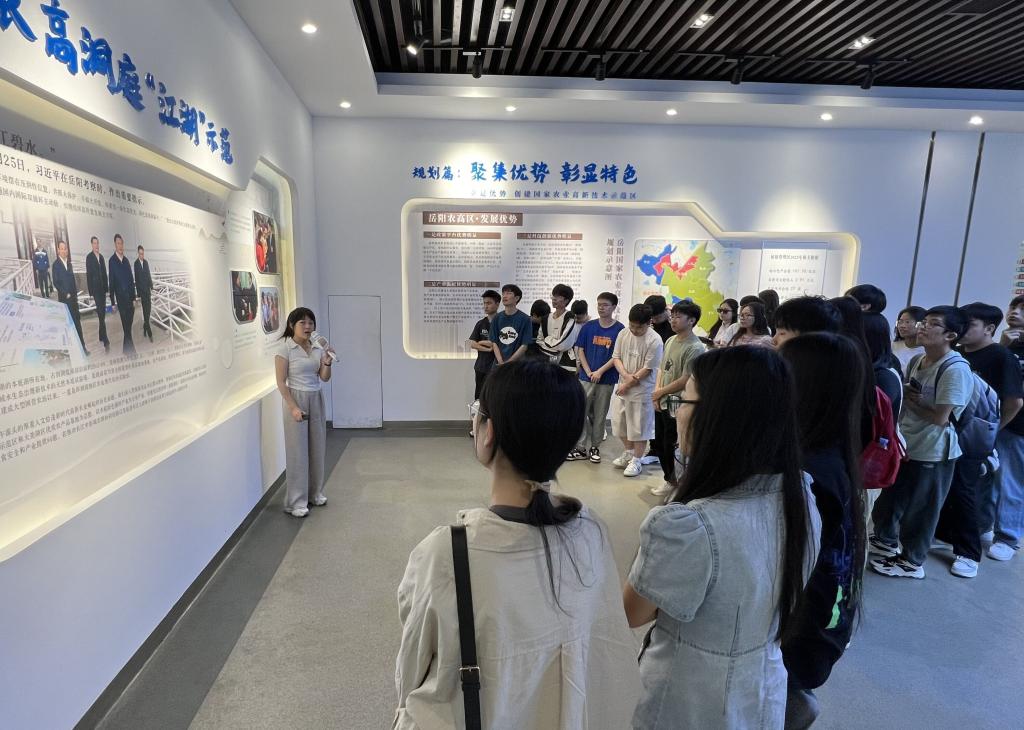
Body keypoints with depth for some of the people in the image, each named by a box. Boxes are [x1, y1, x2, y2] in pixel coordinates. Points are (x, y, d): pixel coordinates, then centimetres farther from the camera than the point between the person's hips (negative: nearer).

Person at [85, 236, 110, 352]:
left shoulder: (101, 256, 13)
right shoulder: (89, 257, -7)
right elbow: (88, 275, -10)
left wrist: (106, 288, 13)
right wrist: (91, 292, -12)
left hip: (103, 289, 7)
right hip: (96, 289, -7)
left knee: (103, 313, 12)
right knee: (100, 313, -12)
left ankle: (101, 336, 23)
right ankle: (105, 341, -15)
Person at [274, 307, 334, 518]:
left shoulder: (317, 348, 5)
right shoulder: (285, 348, -10)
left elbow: (324, 378, 5)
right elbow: (281, 383, -12)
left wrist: (327, 362, -13)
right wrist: (294, 408, -18)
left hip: (316, 400, 5)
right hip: (296, 400, -5)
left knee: (317, 448, 11)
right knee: (298, 451, -1)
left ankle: (315, 493, 27)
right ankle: (296, 502, 10)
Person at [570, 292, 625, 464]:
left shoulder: (619, 329, -4)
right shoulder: (588, 327, 3)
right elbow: (580, 350, 3)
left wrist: (600, 372, -12)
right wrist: (589, 372, -8)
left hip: (607, 380, -1)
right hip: (586, 377, 2)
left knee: (600, 415, 8)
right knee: (580, 412, -1)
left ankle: (595, 447, 21)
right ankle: (581, 448, 9)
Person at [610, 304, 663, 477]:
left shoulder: (655, 341, -17)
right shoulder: (623, 333, -1)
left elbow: (647, 369, -16)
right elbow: (616, 357, 2)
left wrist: (628, 384, -12)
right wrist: (626, 375, -14)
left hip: (642, 390, -6)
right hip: (622, 386, 6)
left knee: (639, 426, 4)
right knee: (619, 422, 16)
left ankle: (637, 461, 18)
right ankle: (628, 453, 36)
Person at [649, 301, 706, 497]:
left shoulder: (695, 348, -17)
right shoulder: (670, 340, 8)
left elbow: (685, 380, -20)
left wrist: (661, 392, -9)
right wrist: (657, 393, 0)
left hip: (677, 404, -8)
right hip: (661, 403, 8)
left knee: (671, 445, 3)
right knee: (660, 442, 17)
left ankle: (674, 482, 21)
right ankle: (670, 479, 33)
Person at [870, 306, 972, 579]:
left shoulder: (956, 369, -22)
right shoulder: (916, 361, 3)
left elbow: (940, 417, -24)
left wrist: (909, 401, -12)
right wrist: (906, 398, -6)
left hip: (933, 453, -8)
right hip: (907, 444, 8)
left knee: (919, 508, 9)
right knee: (890, 497, 22)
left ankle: (912, 561, 28)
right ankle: (886, 541, 43)